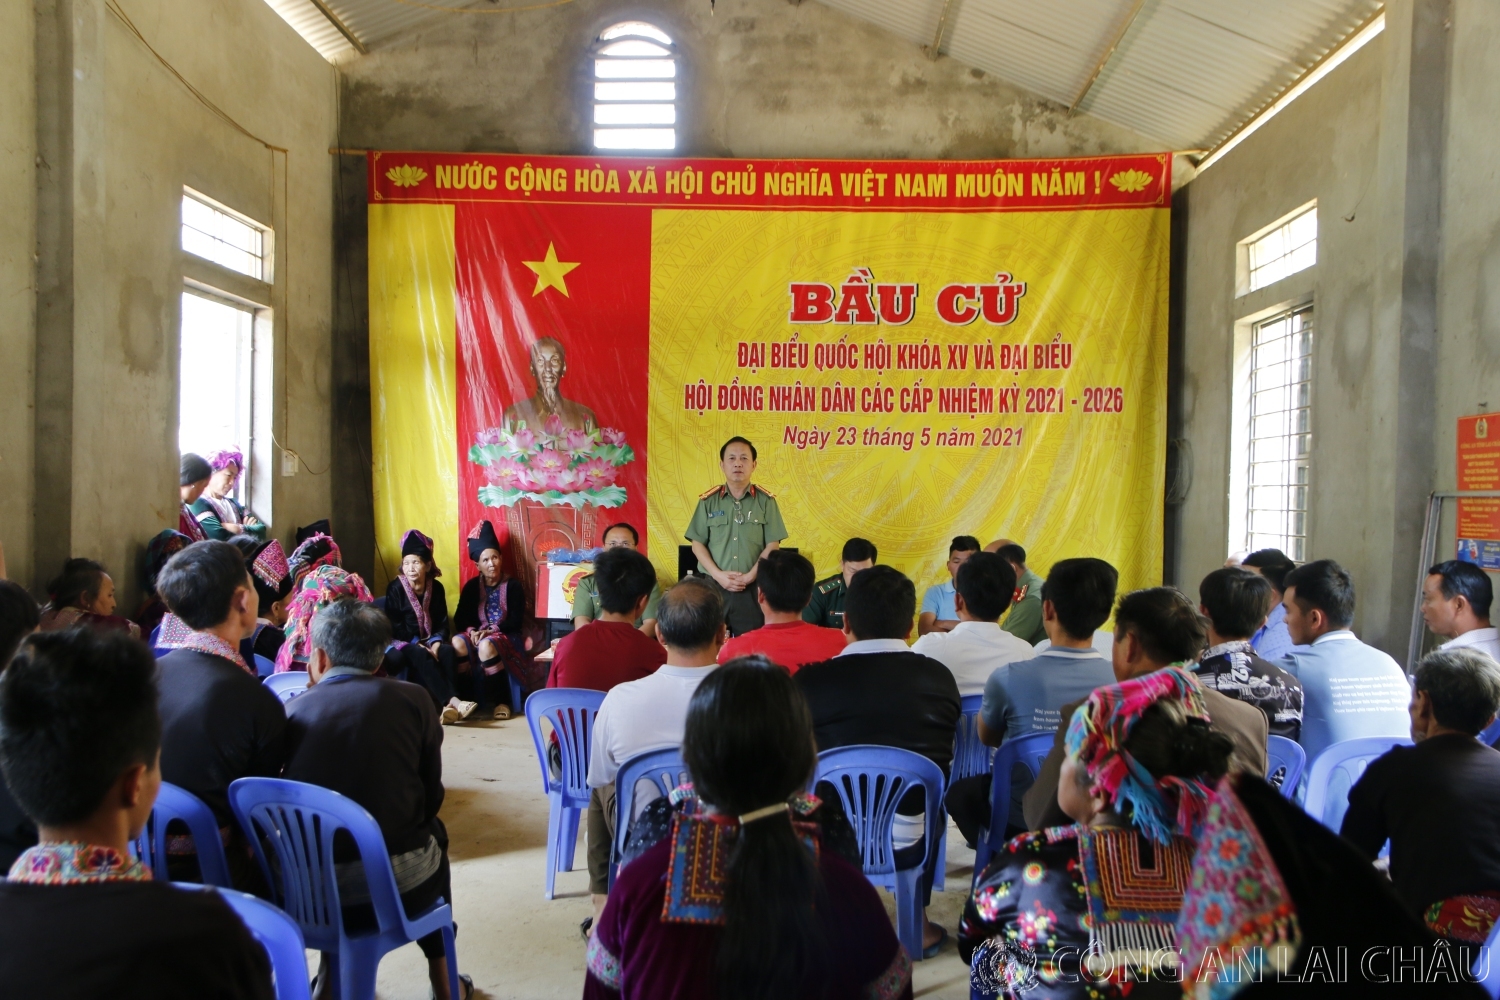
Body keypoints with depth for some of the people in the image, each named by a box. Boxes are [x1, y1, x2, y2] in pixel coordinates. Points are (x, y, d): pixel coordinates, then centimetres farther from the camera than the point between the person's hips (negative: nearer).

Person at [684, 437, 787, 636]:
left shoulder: (766, 501, 2)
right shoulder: (708, 501, 4)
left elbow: (772, 546, 0)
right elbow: (697, 544, 3)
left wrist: (750, 576, -11)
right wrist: (718, 575, -10)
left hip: (754, 587, -1)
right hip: (714, 585, 1)